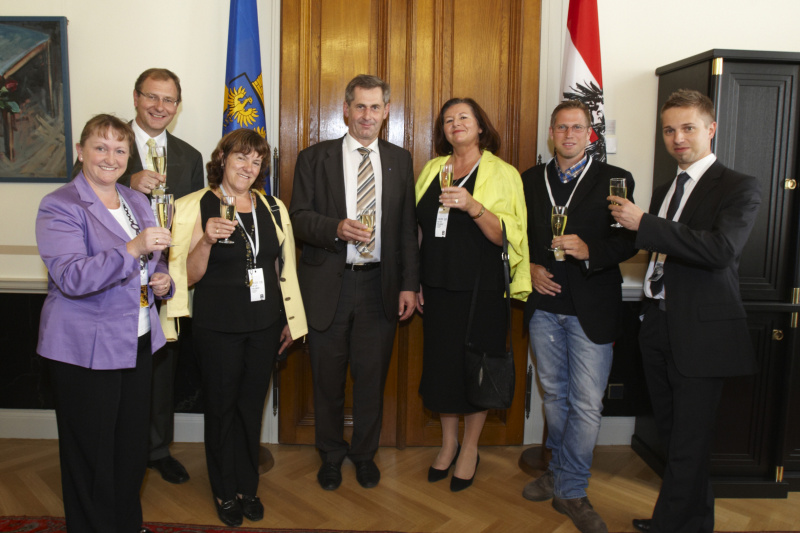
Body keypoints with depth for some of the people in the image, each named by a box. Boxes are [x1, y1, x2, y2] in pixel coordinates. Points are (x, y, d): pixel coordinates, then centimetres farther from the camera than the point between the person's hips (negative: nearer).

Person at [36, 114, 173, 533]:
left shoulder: (137, 202, 11)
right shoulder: (59, 207, -10)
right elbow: (71, 278, -23)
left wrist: (162, 280, 1)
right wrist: (132, 249, -34)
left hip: (138, 341, 7)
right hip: (85, 350, -6)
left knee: (133, 445, 17)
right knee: (91, 454, 6)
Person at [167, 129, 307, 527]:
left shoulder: (272, 208, 6)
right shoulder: (195, 207, -7)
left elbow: (284, 267, 12)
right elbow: (189, 276, -7)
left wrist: (290, 320, 13)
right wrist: (206, 240, -25)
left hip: (265, 325, 3)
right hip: (217, 327, -3)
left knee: (252, 406, 14)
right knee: (221, 408, 11)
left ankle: (248, 487, 33)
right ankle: (225, 493, 31)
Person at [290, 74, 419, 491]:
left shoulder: (400, 160, 8)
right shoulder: (314, 158, 3)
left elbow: (408, 227, 6)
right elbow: (298, 216, -2)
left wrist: (409, 284, 0)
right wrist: (337, 228, -22)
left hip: (379, 285, 1)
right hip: (328, 285, -1)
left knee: (372, 376, 11)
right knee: (328, 378, 12)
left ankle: (365, 453, 33)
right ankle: (331, 454, 33)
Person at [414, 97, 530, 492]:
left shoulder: (503, 174, -3)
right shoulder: (433, 169, 10)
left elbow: (508, 236, -11)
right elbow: (416, 227, 14)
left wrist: (473, 206, -26)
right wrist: (414, 281, 10)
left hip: (482, 289, -4)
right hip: (437, 288, 4)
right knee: (440, 365, 10)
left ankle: (470, 448, 26)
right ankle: (448, 442, 31)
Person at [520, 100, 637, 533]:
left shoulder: (614, 180, -1)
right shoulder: (530, 180, 10)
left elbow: (627, 241, -5)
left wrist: (589, 250, -22)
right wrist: (530, 268, -3)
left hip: (592, 309, -3)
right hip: (544, 304, 4)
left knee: (586, 404, -2)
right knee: (554, 395, 16)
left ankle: (570, 491, 13)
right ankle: (560, 472, 33)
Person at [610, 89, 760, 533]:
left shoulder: (739, 188, -6)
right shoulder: (663, 191, 16)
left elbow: (721, 248, -23)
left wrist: (643, 223, -22)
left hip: (702, 329, -7)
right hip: (658, 324, 7)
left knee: (688, 442, 0)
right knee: (672, 433, 15)